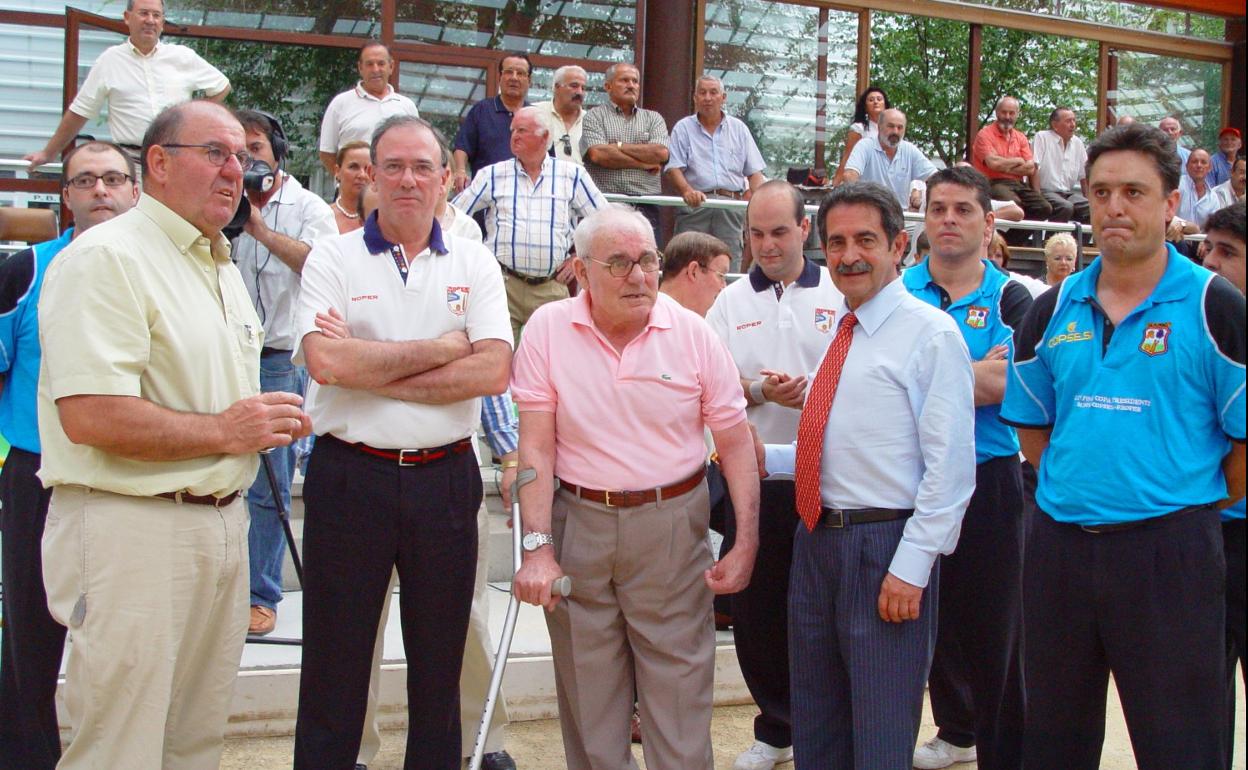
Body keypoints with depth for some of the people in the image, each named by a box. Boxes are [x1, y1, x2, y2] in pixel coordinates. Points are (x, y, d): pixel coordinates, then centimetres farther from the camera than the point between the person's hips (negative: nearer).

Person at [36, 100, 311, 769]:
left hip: (221, 525, 9)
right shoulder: (107, 258, -12)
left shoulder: (223, 267, 19)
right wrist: (225, 432, -16)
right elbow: (90, 416, -23)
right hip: (132, 530, -9)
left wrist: (270, 422, 9)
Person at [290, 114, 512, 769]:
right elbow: (326, 362, -15)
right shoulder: (332, 258, 2)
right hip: (350, 475, -1)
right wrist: (441, 349, -10)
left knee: (440, 659, 13)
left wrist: (370, 367, -12)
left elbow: (493, 371, -9)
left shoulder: (473, 264, 6)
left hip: (446, 478, 2)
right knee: (335, 660, 8)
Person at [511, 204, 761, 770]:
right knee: (587, 696, 13)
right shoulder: (548, 329, -3)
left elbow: (735, 444, 0)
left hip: (671, 526, 0)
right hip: (577, 525, 1)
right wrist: (538, 547, -11)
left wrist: (745, 544, -5)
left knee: (679, 692, 5)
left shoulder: (692, 333, -3)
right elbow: (536, 446, -4)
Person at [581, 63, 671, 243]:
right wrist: (645, 163, -3)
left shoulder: (654, 118, 17)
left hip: (645, 208, 2)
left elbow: (661, 153, -2)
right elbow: (597, 154, -9)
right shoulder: (594, 117, 8)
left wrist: (619, 146, -2)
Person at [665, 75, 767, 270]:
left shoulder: (739, 129, 17)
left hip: (731, 207, 2)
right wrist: (687, 191, -21)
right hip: (694, 204, -2)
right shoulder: (683, 128, 11)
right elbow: (673, 169, 0)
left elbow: (754, 173, 14)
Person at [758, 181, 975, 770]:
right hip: (817, 539, 8)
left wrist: (910, 568, -19)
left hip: (886, 544, -8)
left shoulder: (931, 334, -11)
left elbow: (950, 467, -16)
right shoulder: (836, 330, 13)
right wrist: (768, 459, 9)